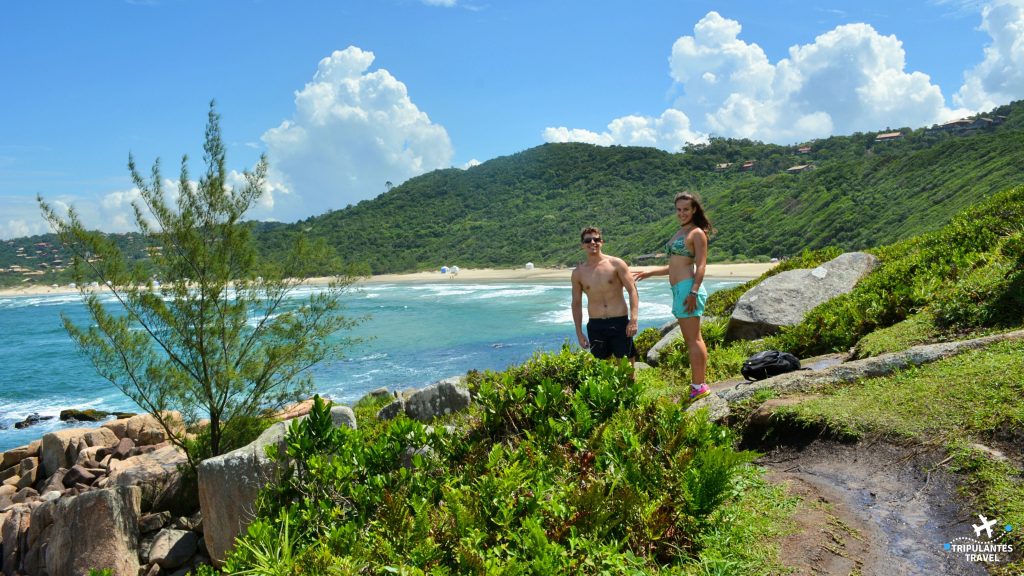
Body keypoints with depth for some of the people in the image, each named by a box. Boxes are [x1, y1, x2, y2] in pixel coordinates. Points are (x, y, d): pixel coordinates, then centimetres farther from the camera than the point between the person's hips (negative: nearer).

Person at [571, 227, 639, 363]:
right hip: (595, 326, 2)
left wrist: (633, 319, -14)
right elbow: (576, 303, 11)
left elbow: (632, 291, -4)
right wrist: (579, 333, 8)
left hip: (620, 323, -2)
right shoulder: (578, 273, 5)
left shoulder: (616, 264, -2)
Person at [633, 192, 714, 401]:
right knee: (692, 339, 10)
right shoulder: (680, 233, 22)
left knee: (693, 339, -8)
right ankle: (699, 384, 14)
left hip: (688, 287, -9)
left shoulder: (697, 233, -5)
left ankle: (699, 386, -5)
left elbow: (701, 266, -13)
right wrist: (649, 272, 28)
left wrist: (694, 292, -22)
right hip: (679, 289, 9)